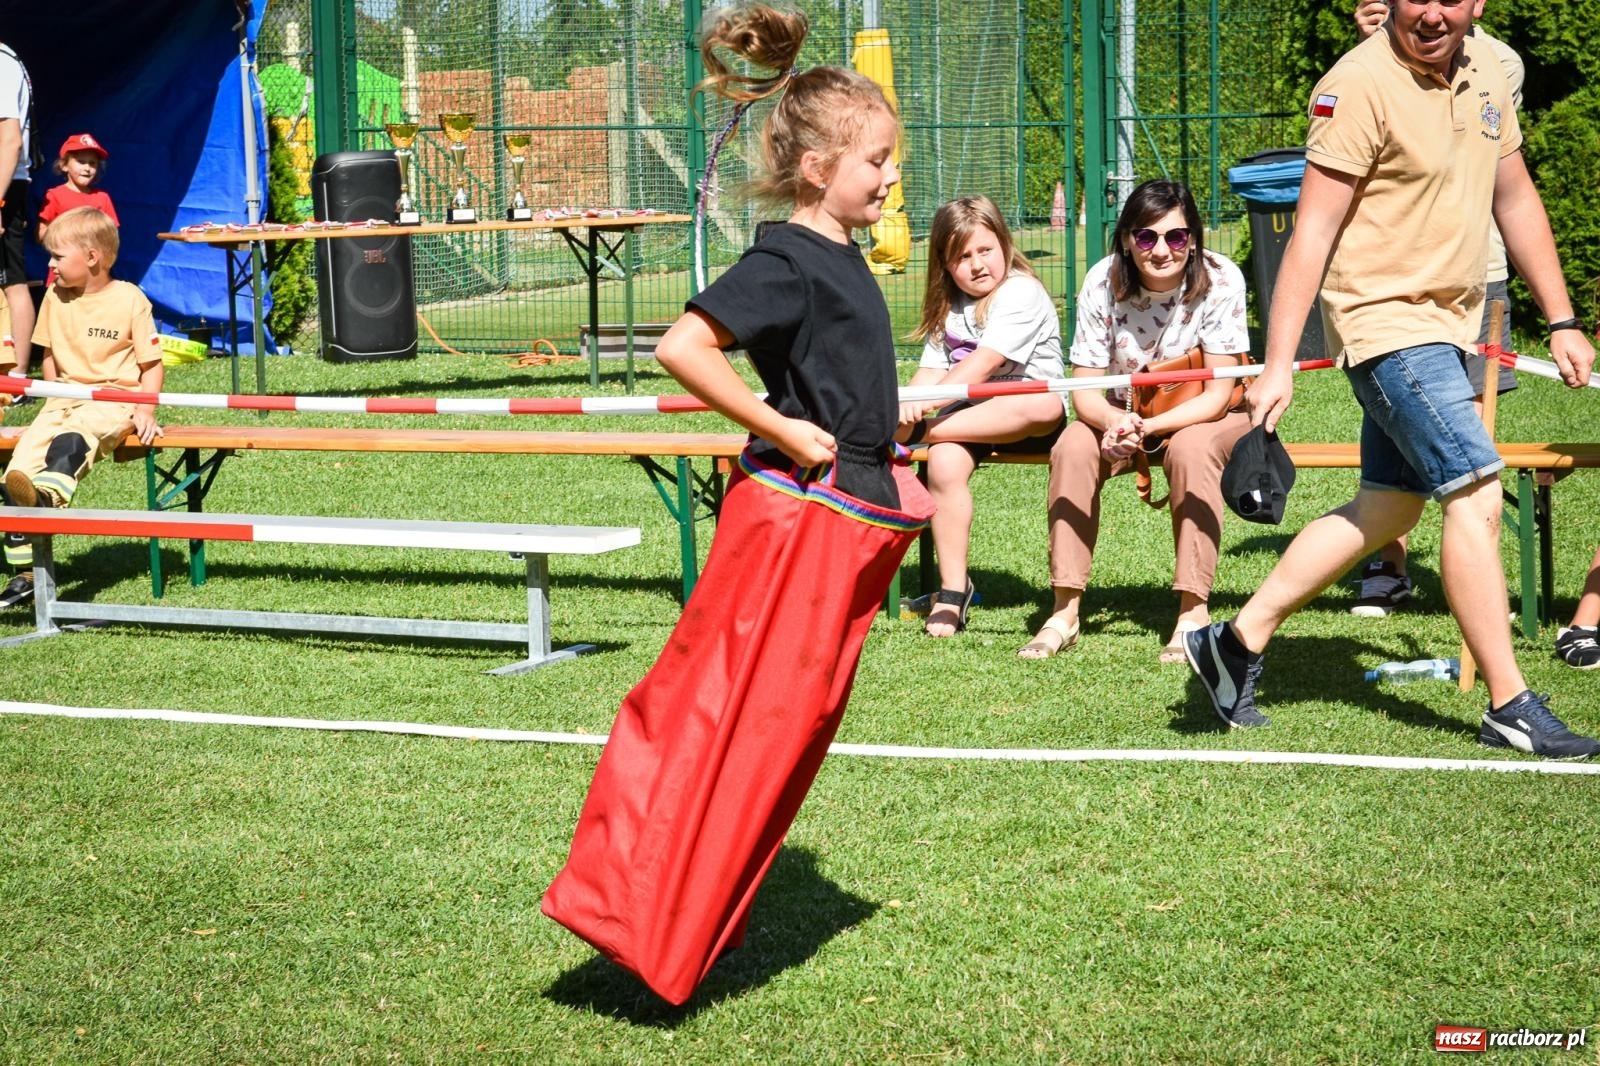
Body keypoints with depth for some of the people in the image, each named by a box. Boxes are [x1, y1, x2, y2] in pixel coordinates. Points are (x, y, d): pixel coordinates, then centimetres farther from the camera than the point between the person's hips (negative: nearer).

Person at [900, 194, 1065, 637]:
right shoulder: (947, 308, 15)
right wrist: (908, 405, -19)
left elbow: (982, 365, -21)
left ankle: (921, 432, -35)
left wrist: (922, 407, -31)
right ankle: (953, 591, -23)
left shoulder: (1021, 293, -9)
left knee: (1044, 405, -40)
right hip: (968, 415, 5)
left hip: (1024, 416, -4)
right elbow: (931, 371, 4)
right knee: (944, 462, -30)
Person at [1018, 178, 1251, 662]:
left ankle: (1193, 611, -28)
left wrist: (1148, 428, -36)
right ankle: (1065, 612, -19)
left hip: (1211, 418, -3)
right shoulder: (1103, 282, -18)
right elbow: (1085, 391, -15)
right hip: (1126, 414, 3)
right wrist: (1116, 423, -38)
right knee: (1072, 449, -26)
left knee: (1189, 450, -36)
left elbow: (1217, 395, -22)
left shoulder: (1219, 281, -24)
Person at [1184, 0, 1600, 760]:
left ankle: (1238, 641, 21)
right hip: (1385, 320, -9)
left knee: (1388, 510, 12)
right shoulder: (1361, 84, -17)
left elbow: (1515, 200, 17)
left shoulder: (1484, 71, 7)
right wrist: (1279, 364, -21)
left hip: (1445, 324, 9)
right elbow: (1313, 229, -18)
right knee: (1475, 494, -13)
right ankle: (1509, 709, -7)